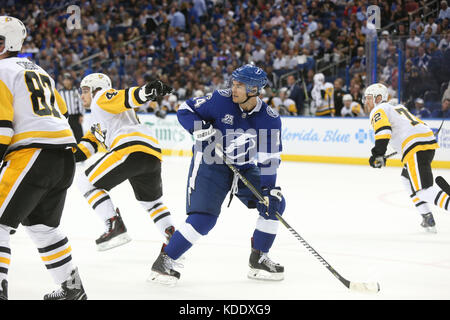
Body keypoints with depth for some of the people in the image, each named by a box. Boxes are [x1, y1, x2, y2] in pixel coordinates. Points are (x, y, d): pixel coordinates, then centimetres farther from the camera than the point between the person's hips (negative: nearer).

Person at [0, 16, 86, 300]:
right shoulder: (39, 73, 25)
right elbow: (63, 115, 27)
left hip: (31, 156, -9)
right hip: (65, 158, 9)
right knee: (42, 225, 22)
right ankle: (73, 288, 26)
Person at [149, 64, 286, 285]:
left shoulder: (270, 119, -10)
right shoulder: (221, 100, -16)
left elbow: (269, 159, -8)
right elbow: (185, 110, -8)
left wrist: (270, 188, -19)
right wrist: (199, 128, -27)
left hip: (244, 168, 4)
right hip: (209, 164, -4)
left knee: (274, 204, -5)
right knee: (203, 218, -19)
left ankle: (258, 260, 9)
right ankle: (164, 262, -10)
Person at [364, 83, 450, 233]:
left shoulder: (378, 111, 4)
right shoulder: (397, 108, 32)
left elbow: (383, 130, -16)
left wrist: (378, 154, -22)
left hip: (416, 147, -10)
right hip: (430, 141, 10)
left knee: (422, 189, -17)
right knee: (407, 178, 27)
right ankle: (428, 219, 20)